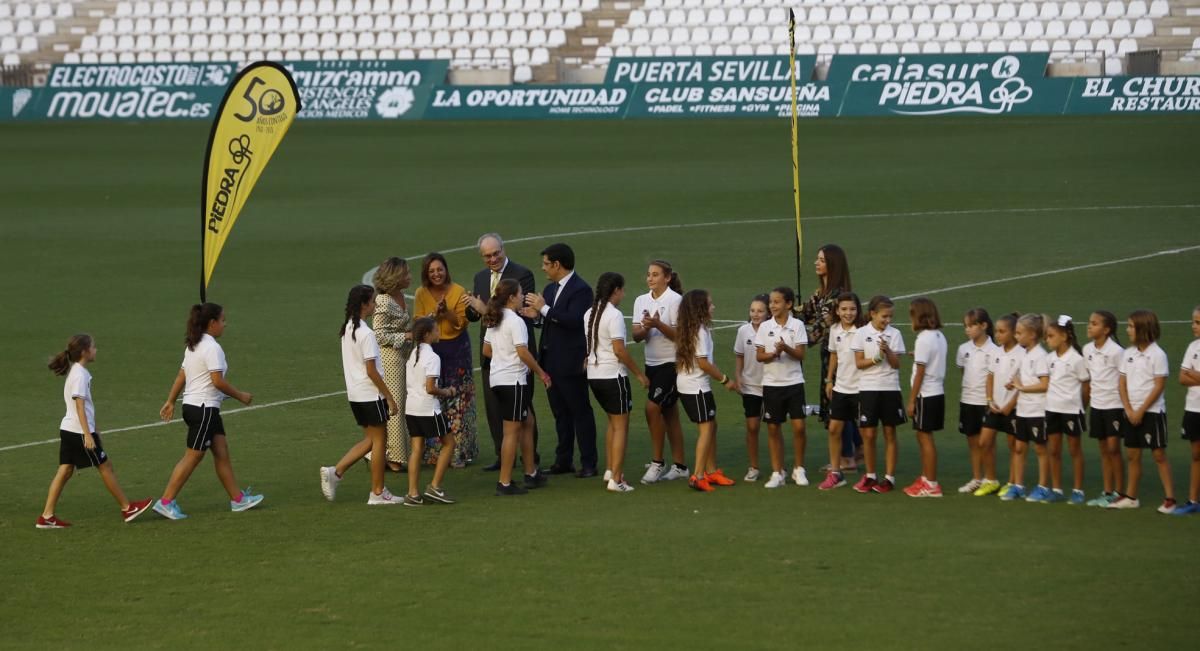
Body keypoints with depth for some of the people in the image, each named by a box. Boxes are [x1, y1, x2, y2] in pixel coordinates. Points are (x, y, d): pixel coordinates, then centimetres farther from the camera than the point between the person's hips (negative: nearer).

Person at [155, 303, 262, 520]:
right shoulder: (212, 347, -17)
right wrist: (240, 396, -10)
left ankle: (238, 499, 14)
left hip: (192, 405, 10)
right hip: (203, 408, -10)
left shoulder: (193, 346, 12)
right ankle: (165, 502, -4)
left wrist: (170, 402, 19)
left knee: (221, 451, 11)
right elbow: (218, 381, -22)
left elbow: (181, 375, 16)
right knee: (193, 456, -5)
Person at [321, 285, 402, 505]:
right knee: (379, 440, 2)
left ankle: (335, 472, 5)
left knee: (370, 440, 16)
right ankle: (378, 493, 8)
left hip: (354, 394, 8)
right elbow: (371, 371, -19)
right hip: (371, 394, -8)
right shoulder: (366, 334, -19)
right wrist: (390, 398, -13)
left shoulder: (346, 330, 8)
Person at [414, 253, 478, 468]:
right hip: (431, 348, 1)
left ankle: (459, 452, 0)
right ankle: (433, 451, 3)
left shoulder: (458, 291, -2)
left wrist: (447, 312, -21)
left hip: (456, 348, -1)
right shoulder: (421, 294, 2)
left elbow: (462, 323, -5)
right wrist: (435, 313, -19)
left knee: (457, 401, -3)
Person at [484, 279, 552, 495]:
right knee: (512, 431, -4)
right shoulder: (515, 322, -16)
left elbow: (486, 350, 16)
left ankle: (531, 473, 25)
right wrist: (541, 373, -9)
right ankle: (505, 483, -3)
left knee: (527, 421, 20)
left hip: (497, 379, 9)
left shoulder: (493, 321, 10)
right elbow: (523, 353, -20)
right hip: (513, 380, -9)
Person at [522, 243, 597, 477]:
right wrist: (536, 315, -3)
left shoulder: (580, 290, -14)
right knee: (560, 413, 13)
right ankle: (563, 461, 20)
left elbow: (574, 321, -25)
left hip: (570, 362, -9)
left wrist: (544, 309, -22)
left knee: (580, 412, -2)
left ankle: (589, 463, 2)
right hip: (551, 361, 9)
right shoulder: (550, 289, 13)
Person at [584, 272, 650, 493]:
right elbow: (619, 350, -19)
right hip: (613, 375, -8)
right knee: (621, 426, 1)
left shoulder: (590, 314, 9)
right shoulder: (614, 315, -16)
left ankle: (610, 470, 20)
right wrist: (639, 374, -11)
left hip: (594, 375, 8)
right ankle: (616, 479, -1)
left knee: (613, 421, 22)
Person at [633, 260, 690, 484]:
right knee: (669, 414, 10)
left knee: (653, 408, -16)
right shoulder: (641, 301, 8)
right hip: (652, 364, 6)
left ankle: (657, 462, -7)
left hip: (671, 363, -6)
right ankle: (679, 466, 15)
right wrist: (645, 328, -19)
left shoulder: (675, 300, -9)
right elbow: (636, 335, 2)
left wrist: (658, 324, -26)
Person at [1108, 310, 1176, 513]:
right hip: (1132, 412, 6)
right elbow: (1122, 384, 7)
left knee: (1159, 454, -5)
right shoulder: (1128, 353, 7)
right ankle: (1130, 497, 19)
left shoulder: (1157, 355, -11)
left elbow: (1159, 386, -13)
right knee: (1132, 454, 10)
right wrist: (1129, 410, -5)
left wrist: (1141, 411, -14)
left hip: (1152, 411, -6)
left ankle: (1170, 499, -2)